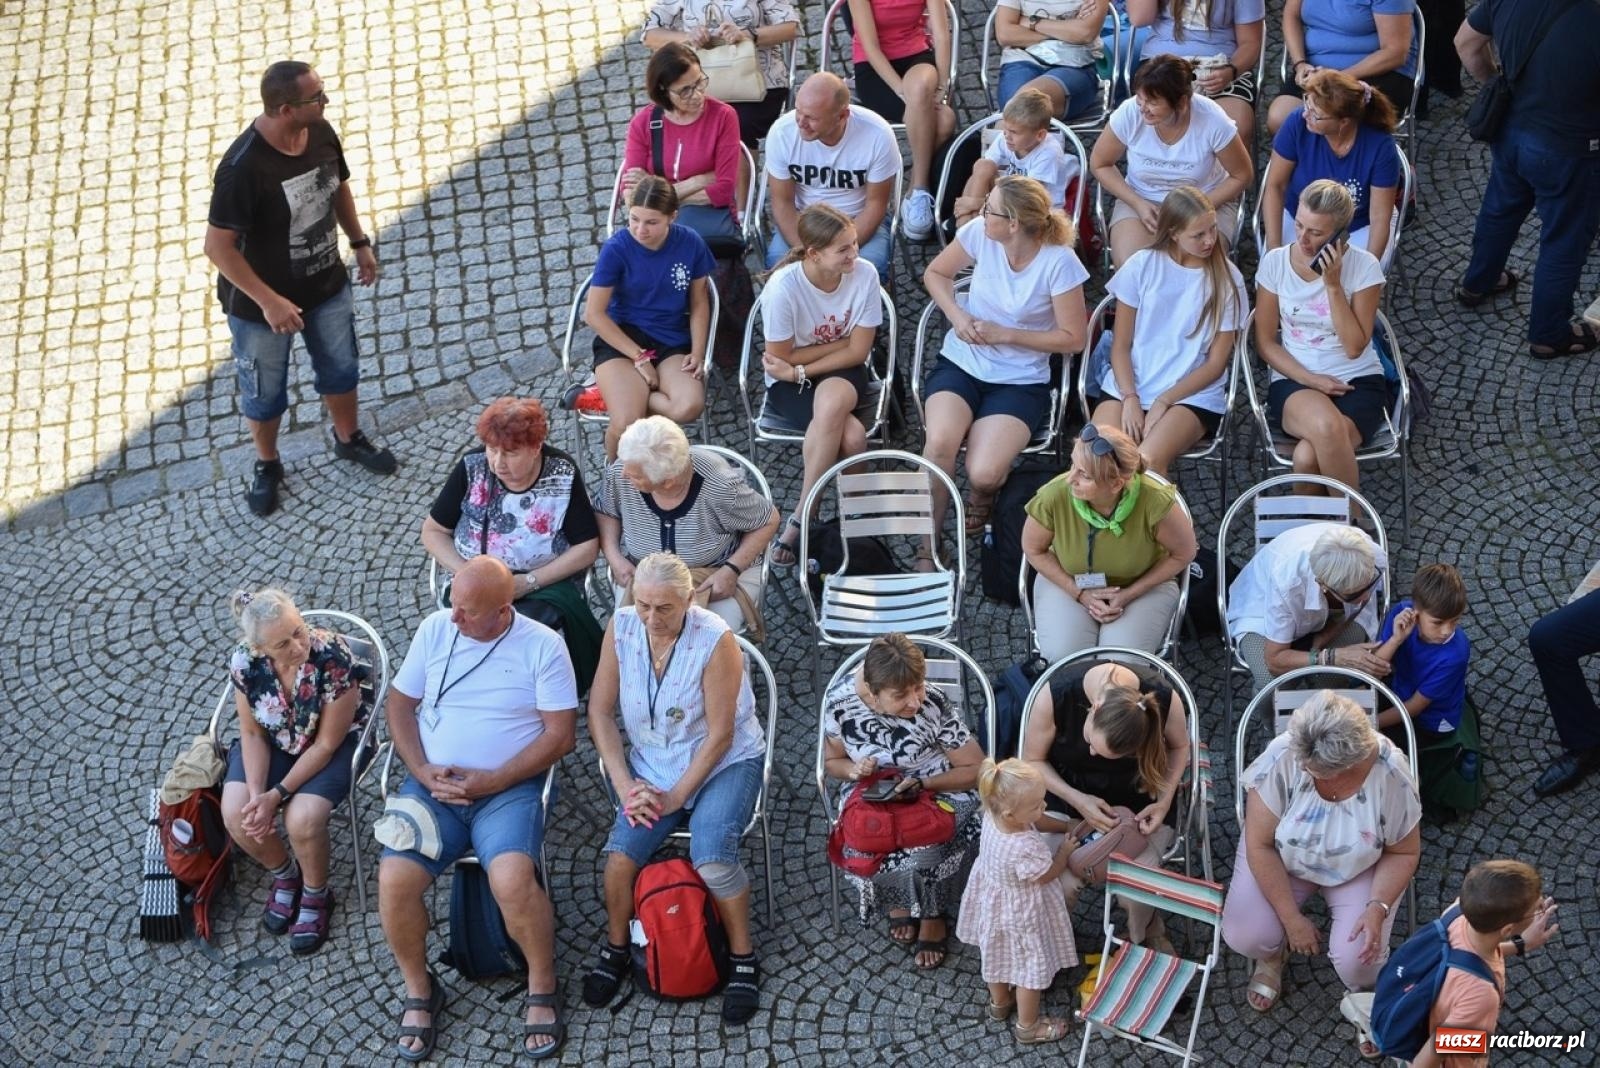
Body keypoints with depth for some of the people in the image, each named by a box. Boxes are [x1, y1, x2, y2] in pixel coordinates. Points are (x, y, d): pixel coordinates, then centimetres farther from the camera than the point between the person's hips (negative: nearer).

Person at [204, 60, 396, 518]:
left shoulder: (321, 133, -15)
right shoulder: (244, 167, -35)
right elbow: (218, 246, -29)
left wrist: (360, 242, 11)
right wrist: (269, 302, -29)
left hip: (327, 285, 6)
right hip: (261, 302, -6)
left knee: (341, 367, 26)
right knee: (265, 392, 18)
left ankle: (349, 438, 53)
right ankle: (266, 466, 44)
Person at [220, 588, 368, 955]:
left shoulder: (335, 659, -34)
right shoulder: (244, 660, -23)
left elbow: (326, 744, -23)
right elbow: (252, 733, -9)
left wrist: (277, 795, -25)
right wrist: (256, 793, -22)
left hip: (332, 744, -4)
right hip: (272, 741, 4)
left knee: (302, 820, -27)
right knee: (237, 815, -18)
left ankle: (316, 895, 5)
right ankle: (285, 875, 13)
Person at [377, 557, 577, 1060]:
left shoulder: (542, 645, -5)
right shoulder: (435, 629, 4)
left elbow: (560, 735, -7)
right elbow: (400, 703, 10)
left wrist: (493, 781, -15)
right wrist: (422, 771, -7)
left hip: (509, 787, -3)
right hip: (433, 783, 3)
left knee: (512, 879, -32)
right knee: (394, 879, -23)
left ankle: (542, 990, -7)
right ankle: (419, 990, 2)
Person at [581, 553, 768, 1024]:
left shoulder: (715, 640, -21)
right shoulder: (621, 626, -10)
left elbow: (720, 735, -17)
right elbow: (600, 711, -4)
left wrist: (675, 796, -18)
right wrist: (625, 786, -12)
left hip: (724, 762, -3)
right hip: (653, 763, 3)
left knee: (712, 855, -28)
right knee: (622, 851, -21)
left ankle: (743, 958, -5)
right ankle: (616, 950, 6)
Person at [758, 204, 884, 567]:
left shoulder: (864, 274, -16)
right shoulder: (783, 286, -22)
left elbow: (858, 351, -10)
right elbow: (781, 359, -12)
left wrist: (800, 371, -17)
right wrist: (839, 342, -10)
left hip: (843, 374, 2)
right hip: (788, 385, -2)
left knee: (832, 400, -35)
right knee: (851, 435, -32)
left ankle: (798, 520, -24)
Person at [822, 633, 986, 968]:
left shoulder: (935, 707, -24)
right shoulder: (840, 701, -17)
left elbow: (977, 770, -14)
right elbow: (832, 762, 2)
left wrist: (919, 784, -26)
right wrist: (854, 770, -22)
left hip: (937, 792, -2)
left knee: (923, 844, -33)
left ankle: (933, 916, 1)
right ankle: (898, 900, 8)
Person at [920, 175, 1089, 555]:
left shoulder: (1059, 262, -17)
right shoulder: (979, 233, -7)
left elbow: (1072, 338, -8)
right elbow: (935, 273, 12)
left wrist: (1005, 334, -13)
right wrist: (956, 315, -7)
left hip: (1020, 380, -3)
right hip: (960, 363, 3)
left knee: (983, 474, -26)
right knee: (939, 443, -30)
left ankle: (984, 496, 15)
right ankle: (925, 552, -14)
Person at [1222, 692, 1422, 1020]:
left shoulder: (1390, 774, -30)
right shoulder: (1282, 756, -31)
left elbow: (1403, 853, -13)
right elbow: (1259, 845, -21)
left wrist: (1378, 909, -29)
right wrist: (1291, 918, -22)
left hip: (1360, 870, -1)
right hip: (1281, 859, 1)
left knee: (1356, 961, -22)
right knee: (1243, 937, -21)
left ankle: (1366, 993, 17)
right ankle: (1273, 955, 18)